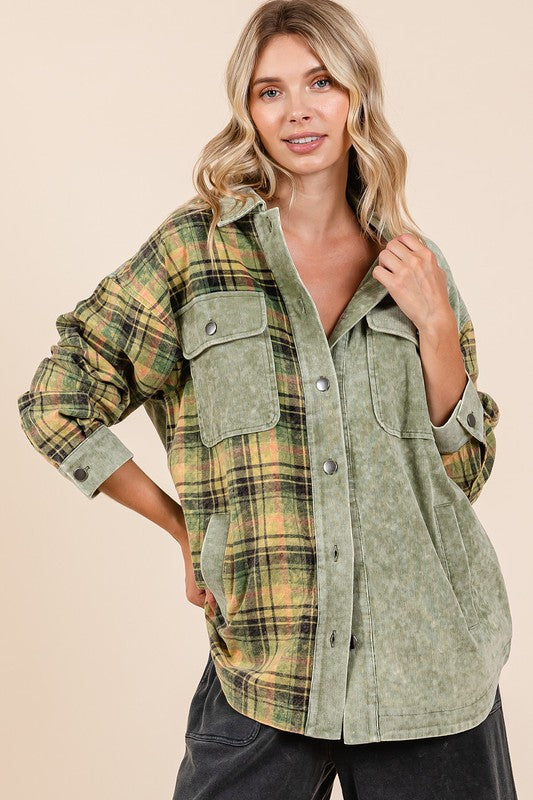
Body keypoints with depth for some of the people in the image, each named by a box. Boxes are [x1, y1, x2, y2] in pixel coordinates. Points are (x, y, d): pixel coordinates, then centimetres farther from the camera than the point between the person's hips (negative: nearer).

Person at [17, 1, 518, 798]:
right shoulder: (198, 245, -1)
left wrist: (436, 327, -6)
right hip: (268, 663, -2)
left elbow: (463, 472, 7)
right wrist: (184, 524, 4)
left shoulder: (415, 264, 7)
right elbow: (56, 403, 4)